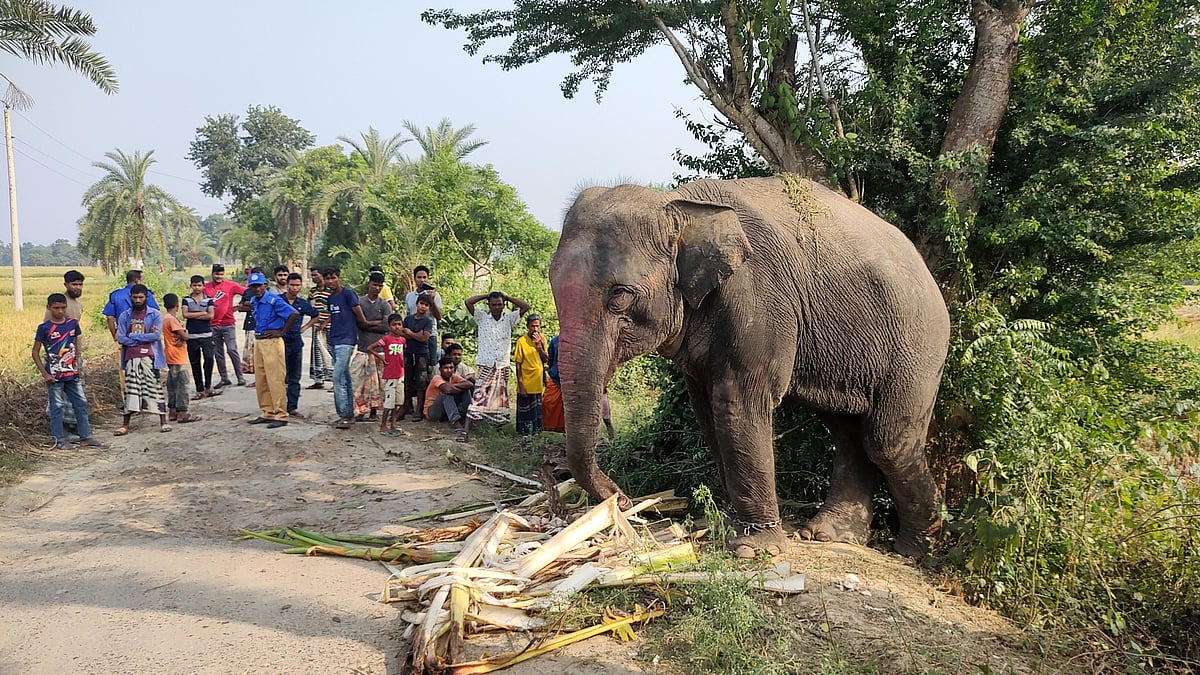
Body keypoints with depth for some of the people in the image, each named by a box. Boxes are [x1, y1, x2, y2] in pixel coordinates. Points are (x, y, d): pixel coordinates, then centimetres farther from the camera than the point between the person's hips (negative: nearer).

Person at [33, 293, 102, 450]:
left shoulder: (73, 323, 4)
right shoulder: (44, 328, -8)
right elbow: (35, 352, -5)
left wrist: (76, 365, 9)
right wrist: (45, 374, -10)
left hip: (72, 374, 5)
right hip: (54, 376, -4)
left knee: (81, 403, 7)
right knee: (57, 407, 2)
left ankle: (86, 437, 15)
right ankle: (59, 441, 12)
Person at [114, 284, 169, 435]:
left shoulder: (155, 314, 2)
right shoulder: (124, 316, 9)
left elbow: (156, 335, -10)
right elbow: (121, 338, -1)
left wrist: (133, 336, -6)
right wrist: (145, 337, -8)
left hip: (150, 357, -2)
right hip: (131, 357, 2)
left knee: (155, 387, 1)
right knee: (131, 390, 4)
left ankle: (163, 422, 6)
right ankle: (125, 425, 9)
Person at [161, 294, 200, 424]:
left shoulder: (167, 318, 14)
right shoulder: (172, 319, -16)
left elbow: (183, 336, 5)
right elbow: (185, 336, -20)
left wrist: (182, 338, -15)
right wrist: (185, 333, 0)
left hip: (172, 358, 10)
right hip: (178, 359, -10)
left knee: (173, 385, 13)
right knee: (183, 385, -8)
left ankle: (172, 413, 18)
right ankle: (182, 413, -8)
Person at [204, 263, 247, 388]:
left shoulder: (230, 285, 0)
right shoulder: (206, 287, 4)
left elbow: (246, 292, 2)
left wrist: (239, 304, 0)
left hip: (228, 324, -3)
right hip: (212, 325, 3)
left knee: (232, 350, -8)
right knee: (218, 353, 7)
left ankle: (240, 377, -1)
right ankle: (224, 379, 15)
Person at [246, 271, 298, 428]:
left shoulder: (274, 300, -15)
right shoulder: (254, 301, 10)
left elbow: (294, 314, -22)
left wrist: (282, 332, -15)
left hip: (272, 342, -9)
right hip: (258, 341, 9)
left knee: (275, 380, -8)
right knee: (260, 381, 12)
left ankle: (280, 416, -4)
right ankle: (267, 413, 21)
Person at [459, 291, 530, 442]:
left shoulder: (509, 319, 8)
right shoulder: (482, 317, 2)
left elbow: (526, 306, 1)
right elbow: (467, 302, -8)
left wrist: (507, 298, 5)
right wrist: (486, 296, 1)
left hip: (502, 367, 3)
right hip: (485, 365, -3)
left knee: (500, 398, 11)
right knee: (478, 397, -11)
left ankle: (499, 424, 23)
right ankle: (466, 429, -15)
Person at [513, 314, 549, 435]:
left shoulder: (541, 338, 2)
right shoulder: (522, 341, -14)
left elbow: (545, 359, 2)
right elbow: (518, 365, -12)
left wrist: (539, 347, -15)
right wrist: (520, 385, -15)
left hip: (538, 383, 6)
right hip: (526, 385, -5)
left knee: (537, 410, 18)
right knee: (526, 411, 5)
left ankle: (535, 430, 33)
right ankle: (525, 433, 18)